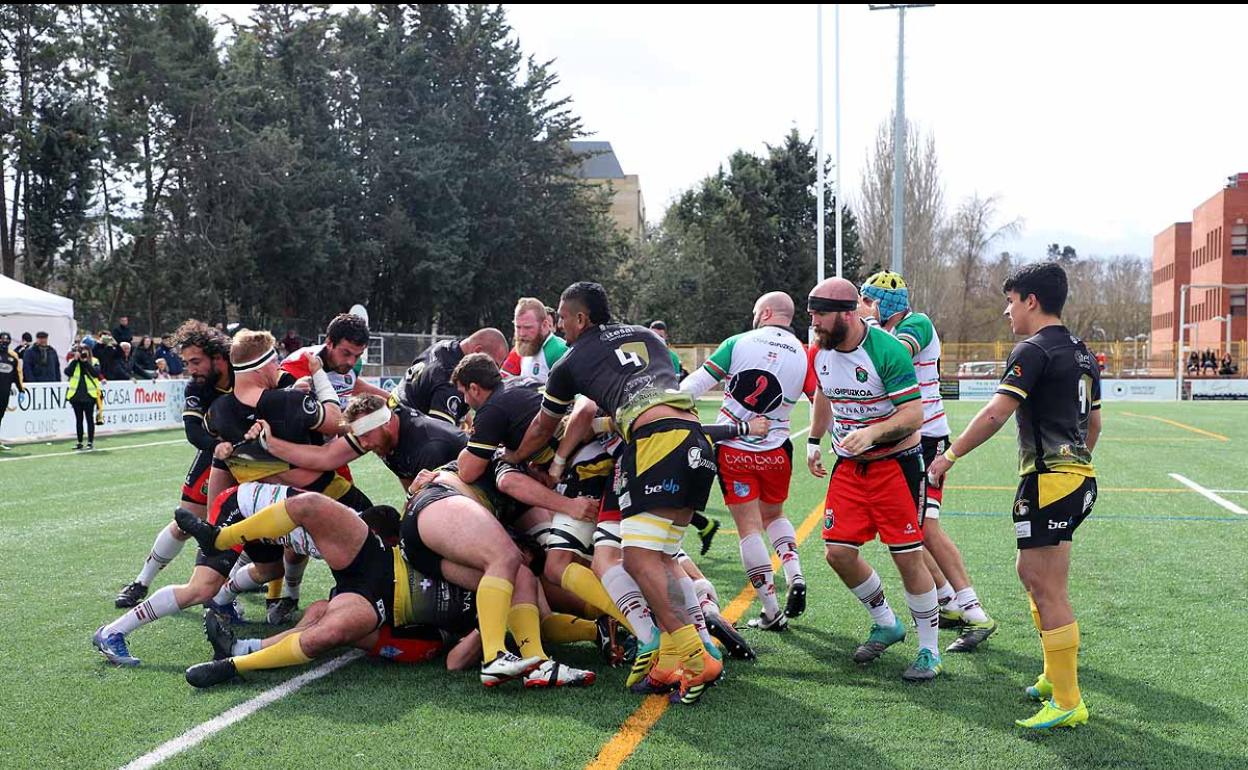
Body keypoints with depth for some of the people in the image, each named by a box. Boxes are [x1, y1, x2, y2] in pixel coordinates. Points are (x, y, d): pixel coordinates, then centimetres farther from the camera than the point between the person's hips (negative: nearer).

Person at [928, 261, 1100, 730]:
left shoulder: (1034, 350, -12)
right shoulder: (1081, 353, 17)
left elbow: (995, 414, -20)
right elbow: (1093, 422, 23)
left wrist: (950, 456, -13)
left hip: (1050, 480, -10)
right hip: (1079, 476, 10)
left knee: (1048, 589, -6)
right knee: (1031, 574, 20)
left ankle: (1068, 703, -2)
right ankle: (1055, 677, 29)